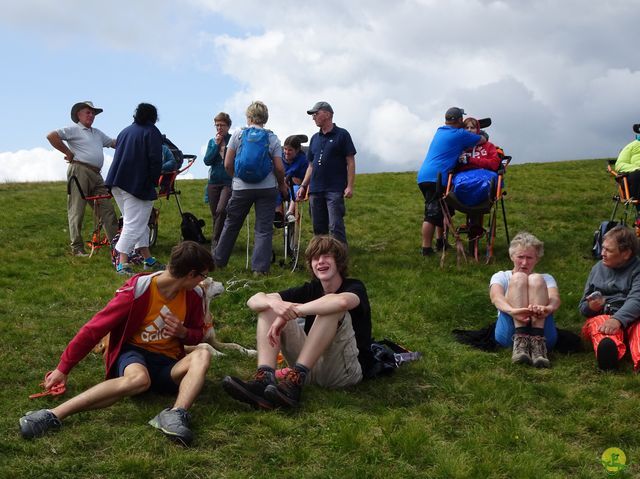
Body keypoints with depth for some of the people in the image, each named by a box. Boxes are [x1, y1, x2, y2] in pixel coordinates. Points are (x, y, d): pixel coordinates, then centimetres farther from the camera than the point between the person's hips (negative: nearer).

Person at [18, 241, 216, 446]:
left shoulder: (194, 294, -1)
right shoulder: (138, 289, -16)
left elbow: (198, 333, 16)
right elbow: (95, 328, -11)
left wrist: (183, 332, -9)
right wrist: (63, 369, -6)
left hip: (167, 364, 4)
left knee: (203, 355, -26)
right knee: (138, 378, -40)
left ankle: (175, 415, -48)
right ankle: (52, 415, -40)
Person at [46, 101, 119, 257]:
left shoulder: (97, 133, 26)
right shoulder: (73, 129, 2)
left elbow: (113, 143, 28)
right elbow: (51, 136, -9)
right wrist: (68, 153, -8)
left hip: (96, 174, 7)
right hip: (79, 171, -7)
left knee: (107, 209, 2)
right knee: (77, 211, -5)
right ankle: (77, 248, -3)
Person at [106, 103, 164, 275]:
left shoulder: (125, 131, 18)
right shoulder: (152, 132, -4)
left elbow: (118, 156, 20)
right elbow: (155, 161, -14)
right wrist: (153, 182, -3)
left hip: (117, 183, 8)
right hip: (138, 185, -8)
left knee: (138, 223, 16)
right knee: (134, 224, -8)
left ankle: (148, 259, 21)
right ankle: (122, 263, -16)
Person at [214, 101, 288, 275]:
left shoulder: (238, 135, -2)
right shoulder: (273, 138, -1)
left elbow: (227, 164, -3)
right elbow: (279, 168, -6)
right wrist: (282, 185, 12)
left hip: (241, 187, 1)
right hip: (267, 188, 0)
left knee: (231, 225, 15)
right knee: (264, 229, 3)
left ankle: (218, 260, 26)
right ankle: (260, 268, -1)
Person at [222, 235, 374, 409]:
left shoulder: (355, 287, -5)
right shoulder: (310, 289, 8)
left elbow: (341, 301, -35)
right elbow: (254, 300, -1)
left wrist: (291, 312, -29)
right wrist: (275, 304, -25)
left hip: (345, 370, -5)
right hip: (310, 366, 5)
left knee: (333, 308, -28)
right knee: (269, 308, -5)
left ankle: (294, 382, -35)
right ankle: (264, 379, -29)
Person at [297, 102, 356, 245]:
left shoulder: (342, 135, -1)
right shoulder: (315, 138, 16)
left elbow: (350, 162, -4)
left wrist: (350, 186, -13)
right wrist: (303, 186, 12)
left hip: (335, 190, -6)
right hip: (315, 190, 6)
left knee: (335, 227, -12)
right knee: (318, 228, 7)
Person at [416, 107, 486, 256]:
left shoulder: (439, 131, 21)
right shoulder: (460, 134, -2)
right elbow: (482, 140, 9)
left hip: (424, 176, 9)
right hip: (436, 178, -9)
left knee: (440, 211, 20)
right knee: (432, 214, -11)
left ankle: (440, 242, 26)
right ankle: (426, 249, -14)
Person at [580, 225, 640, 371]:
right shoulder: (598, 268, 20)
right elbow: (583, 306, 24)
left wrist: (617, 319, -30)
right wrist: (590, 307, -2)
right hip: (601, 316, 2)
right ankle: (607, 347, -70)